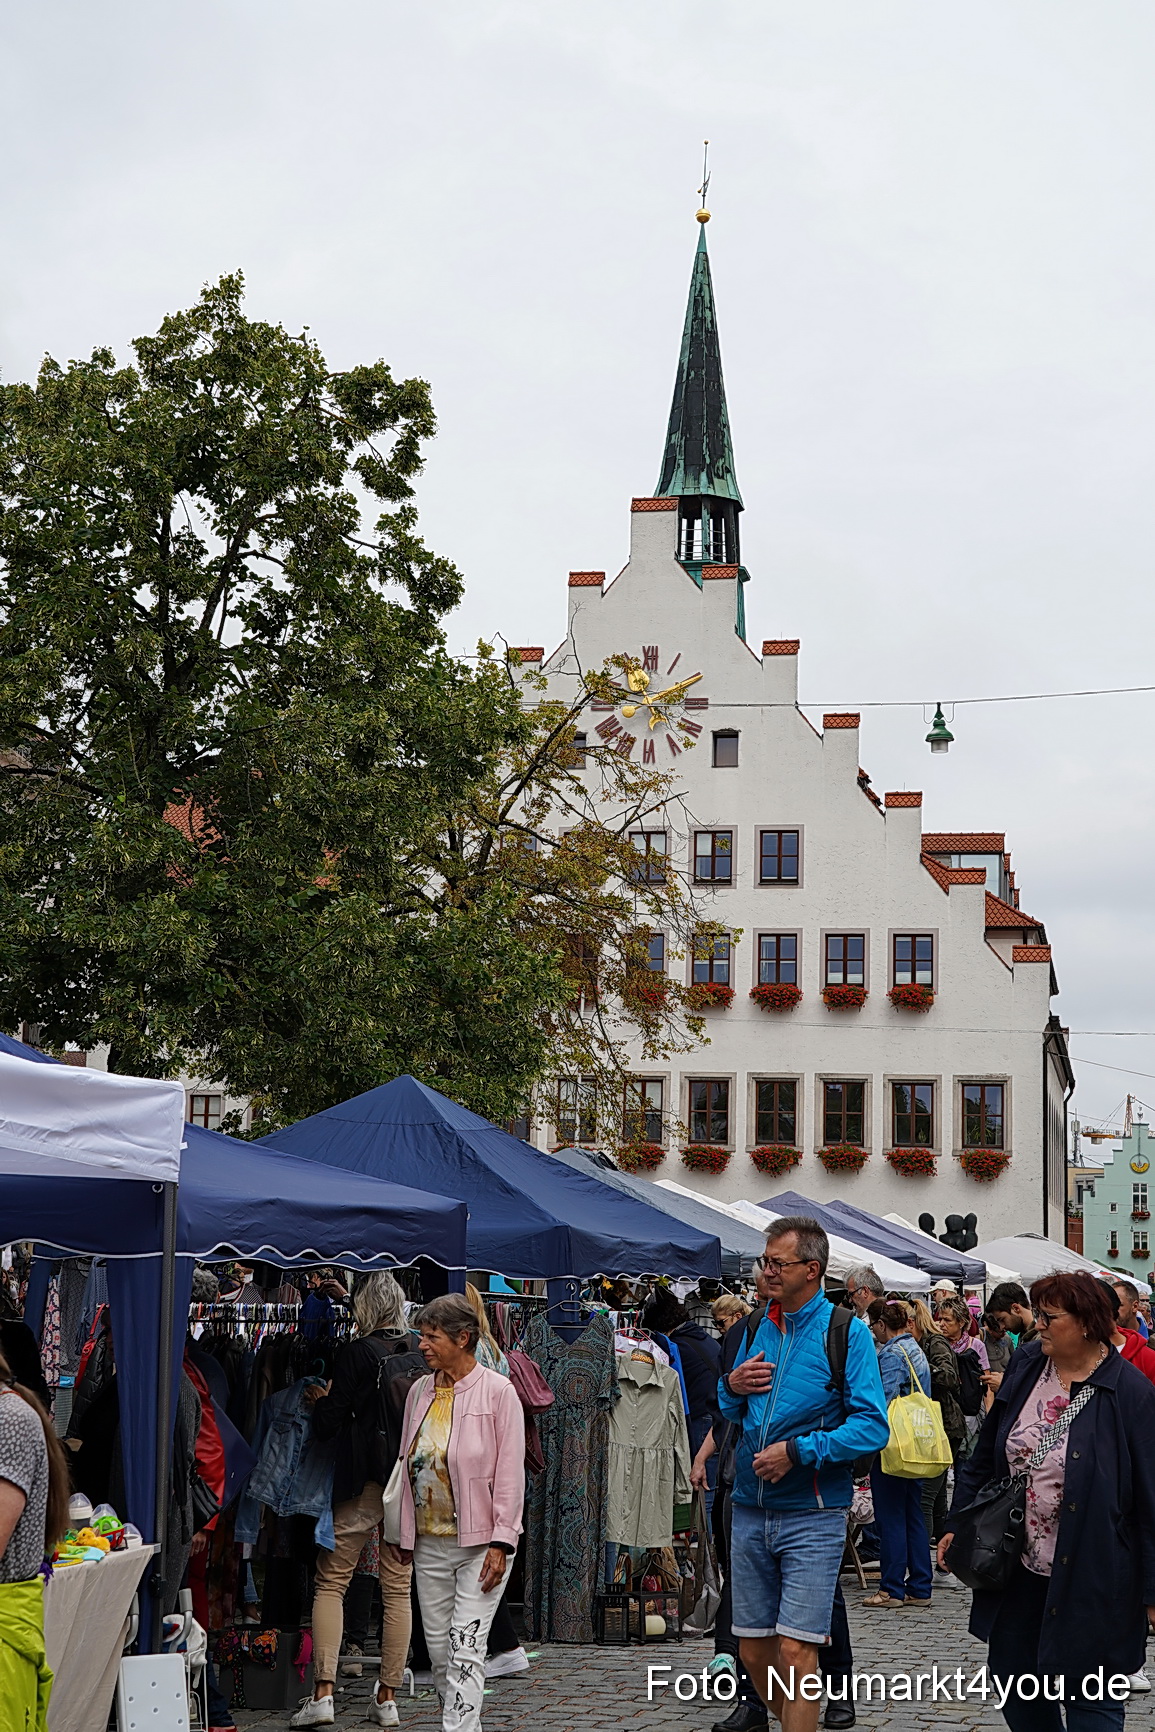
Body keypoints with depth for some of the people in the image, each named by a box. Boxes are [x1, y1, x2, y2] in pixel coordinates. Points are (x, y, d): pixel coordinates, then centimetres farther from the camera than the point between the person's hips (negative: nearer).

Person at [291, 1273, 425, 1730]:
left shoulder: (356, 1354, -12)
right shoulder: (420, 1353, 3)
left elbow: (326, 1426, -12)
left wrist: (324, 1400, 7)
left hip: (362, 1485, -5)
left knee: (330, 1582, 3)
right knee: (398, 1589, 9)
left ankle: (322, 1693, -6)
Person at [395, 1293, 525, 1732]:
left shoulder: (498, 1391, -8)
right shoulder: (420, 1391, 9)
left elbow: (510, 1472, -10)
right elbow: (407, 1464, 14)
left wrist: (500, 1542, -15)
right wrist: (403, 1533, 12)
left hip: (479, 1542, -6)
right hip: (429, 1542, 6)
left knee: (465, 1646, -10)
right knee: (438, 1644, 9)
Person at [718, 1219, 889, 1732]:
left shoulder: (847, 1332, -7)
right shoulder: (758, 1329, 10)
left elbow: (872, 1425, -14)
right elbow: (732, 1417, 22)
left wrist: (798, 1451, -20)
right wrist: (731, 1387, -1)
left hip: (812, 1516, -6)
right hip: (750, 1511, 6)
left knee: (795, 1651, -9)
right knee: (753, 1651, 11)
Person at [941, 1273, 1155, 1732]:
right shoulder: (1025, 1366, 4)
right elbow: (985, 1456, 13)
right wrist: (958, 1523, 10)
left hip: (1088, 1577, -6)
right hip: (1019, 1568, 6)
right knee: (1013, 1677, 14)